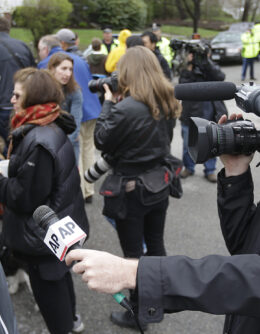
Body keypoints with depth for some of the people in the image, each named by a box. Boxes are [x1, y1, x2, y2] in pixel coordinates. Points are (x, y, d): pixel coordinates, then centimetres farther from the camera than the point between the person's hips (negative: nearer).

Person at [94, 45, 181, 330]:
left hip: (131, 190, -7)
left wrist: (108, 103, -4)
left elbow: (101, 140, -12)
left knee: (133, 253, 8)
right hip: (158, 184, 8)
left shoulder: (126, 108, -24)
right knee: (155, 245, 21)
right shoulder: (166, 102, 0)